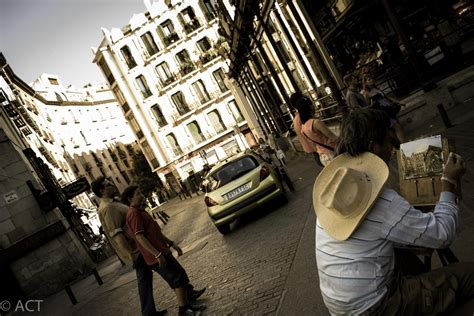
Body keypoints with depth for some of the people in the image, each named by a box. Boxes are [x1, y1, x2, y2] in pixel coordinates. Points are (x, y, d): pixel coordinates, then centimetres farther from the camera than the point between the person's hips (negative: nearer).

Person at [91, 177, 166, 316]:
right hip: (134, 250, -10)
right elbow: (117, 234, -27)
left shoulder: (111, 204, 12)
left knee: (146, 277, 17)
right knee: (144, 279, -1)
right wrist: (131, 255, -28)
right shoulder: (107, 208, -21)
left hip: (138, 246, 10)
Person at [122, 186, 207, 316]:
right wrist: (157, 254, -26)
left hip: (162, 252, 10)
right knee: (177, 279, -2)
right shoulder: (133, 213, -16)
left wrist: (171, 243, 19)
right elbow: (139, 237, -24)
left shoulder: (140, 211, 17)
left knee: (180, 274, 21)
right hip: (156, 256, -10)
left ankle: (189, 294, 41)